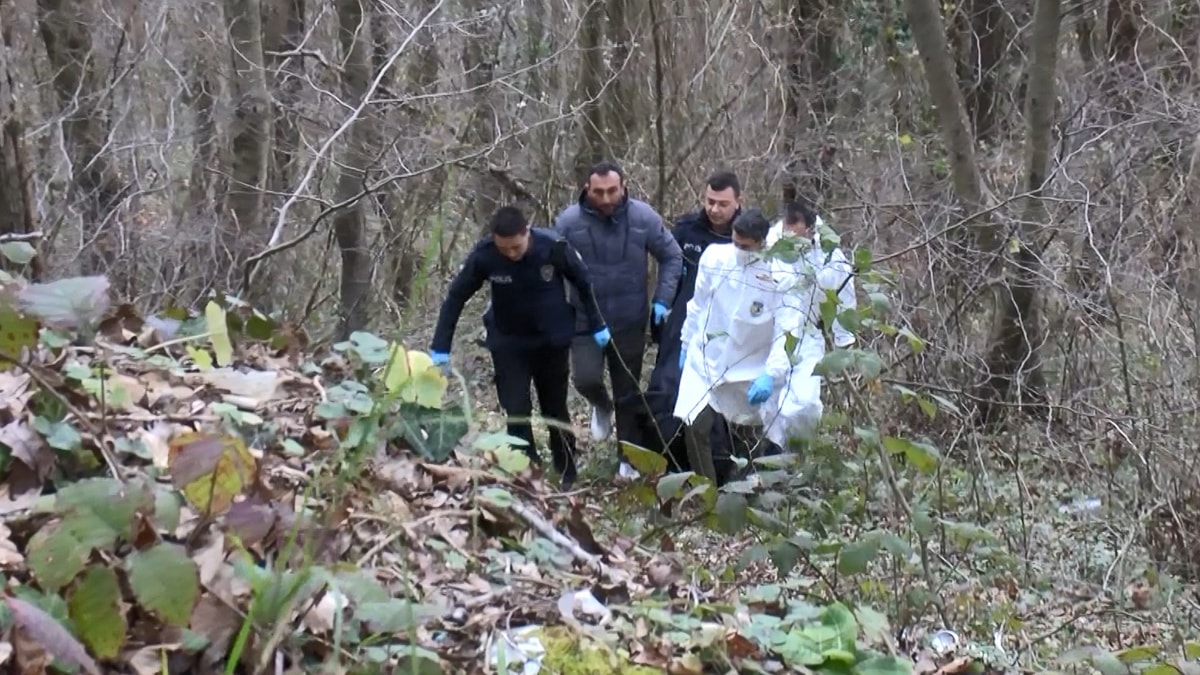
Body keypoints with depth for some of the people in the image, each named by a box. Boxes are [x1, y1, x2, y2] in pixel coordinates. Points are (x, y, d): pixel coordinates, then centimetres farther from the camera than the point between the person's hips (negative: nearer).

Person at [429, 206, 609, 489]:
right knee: (516, 411, -6)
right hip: (508, 343, 0)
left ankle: (568, 476, 29)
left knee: (555, 409, 13)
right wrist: (440, 347, -14)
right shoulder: (483, 255, -24)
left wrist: (597, 326, -2)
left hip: (553, 339, 0)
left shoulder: (553, 247, -25)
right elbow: (455, 297, -13)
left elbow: (584, 283, -8)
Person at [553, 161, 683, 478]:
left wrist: (662, 300, -8)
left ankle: (630, 459, 27)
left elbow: (672, 257, 1)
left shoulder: (643, 217, -11)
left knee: (629, 393, 10)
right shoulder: (568, 222, -13)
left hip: (630, 322, 1)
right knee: (586, 378, -17)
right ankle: (602, 406, 20)